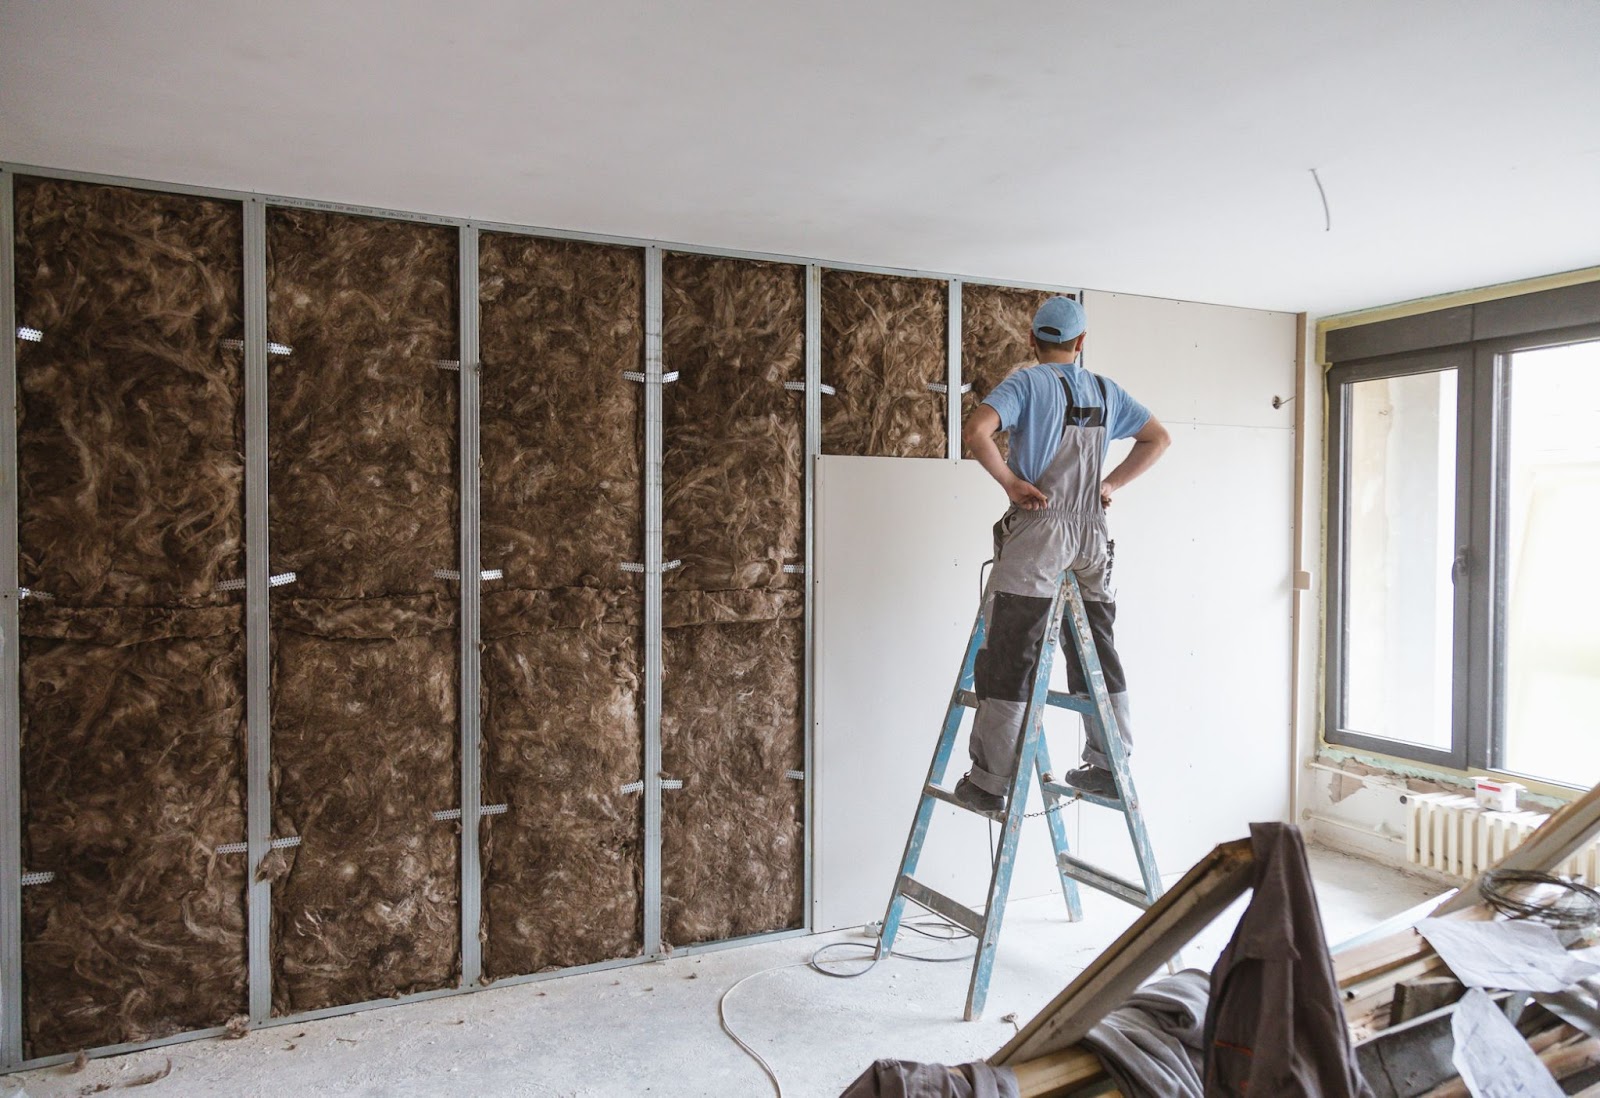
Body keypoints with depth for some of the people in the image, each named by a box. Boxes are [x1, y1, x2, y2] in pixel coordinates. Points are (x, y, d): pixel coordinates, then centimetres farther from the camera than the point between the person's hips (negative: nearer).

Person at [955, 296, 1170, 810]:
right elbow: (1159, 437, 22)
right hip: (1093, 536, 6)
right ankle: (1108, 767, 23)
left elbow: (977, 430, -21)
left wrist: (1010, 482, -9)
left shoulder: (1027, 382, -4)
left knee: (1008, 657, -3)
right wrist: (1112, 483, 16)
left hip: (1038, 529, -6)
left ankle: (989, 782, 1)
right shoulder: (1106, 390, 13)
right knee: (1096, 652, 15)